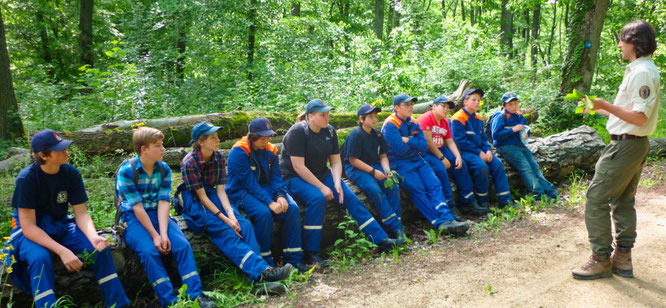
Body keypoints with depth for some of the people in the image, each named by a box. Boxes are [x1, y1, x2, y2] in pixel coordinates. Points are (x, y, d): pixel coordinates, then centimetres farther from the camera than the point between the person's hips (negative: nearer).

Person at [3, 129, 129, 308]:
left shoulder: (71, 173, -10)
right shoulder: (27, 178, -22)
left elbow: (81, 214, -8)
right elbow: (28, 227, -23)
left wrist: (93, 237, -29)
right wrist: (62, 251, -34)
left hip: (60, 226, 4)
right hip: (30, 231, -3)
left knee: (100, 248, -18)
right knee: (40, 258, -36)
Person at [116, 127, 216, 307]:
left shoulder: (164, 169, 3)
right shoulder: (126, 170, -11)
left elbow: (163, 202, -6)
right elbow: (137, 207, -15)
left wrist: (164, 234, -18)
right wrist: (154, 235, -19)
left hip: (158, 215, 4)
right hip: (133, 218, -4)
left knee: (183, 245, -18)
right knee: (149, 251, -29)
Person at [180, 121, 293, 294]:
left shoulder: (219, 157, 0)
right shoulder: (189, 163, -17)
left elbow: (220, 189, -2)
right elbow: (202, 196, -17)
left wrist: (231, 213, -18)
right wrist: (224, 219, -22)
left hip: (213, 197, 5)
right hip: (194, 203, -5)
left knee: (244, 225, -20)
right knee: (226, 232, -28)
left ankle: (260, 280, -30)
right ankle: (262, 270, -38)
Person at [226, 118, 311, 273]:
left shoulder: (271, 150, 5)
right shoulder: (239, 151, -16)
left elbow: (276, 177, 3)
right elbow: (249, 183, -21)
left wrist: (280, 195, -19)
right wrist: (270, 203, -28)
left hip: (266, 188, 6)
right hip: (241, 192, -6)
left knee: (292, 208, -18)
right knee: (263, 213, -34)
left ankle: (293, 259, -11)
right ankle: (266, 263, -19)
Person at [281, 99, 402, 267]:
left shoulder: (329, 131, 4)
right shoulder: (297, 132, -17)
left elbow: (336, 161, 4)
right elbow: (298, 166, -22)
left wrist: (337, 183, -15)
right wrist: (322, 187, -23)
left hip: (321, 174, 7)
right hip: (294, 178, -6)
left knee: (350, 197, -12)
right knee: (317, 198, -34)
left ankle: (382, 239, -7)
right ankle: (310, 255, -28)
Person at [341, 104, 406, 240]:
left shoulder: (377, 135, 10)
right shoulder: (355, 135, -12)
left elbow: (383, 156, 12)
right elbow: (353, 160, -15)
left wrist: (387, 170, -9)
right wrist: (373, 171, -19)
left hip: (374, 166, 6)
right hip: (355, 169, -6)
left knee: (393, 187, -19)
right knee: (375, 189, -30)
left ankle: (397, 226, -14)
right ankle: (394, 226, -24)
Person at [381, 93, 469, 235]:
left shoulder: (413, 123, 15)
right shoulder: (390, 125, -8)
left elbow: (424, 145, 3)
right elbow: (400, 150, -17)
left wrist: (408, 140, -11)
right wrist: (414, 143, 1)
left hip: (417, 161, 7)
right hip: (399, 163, -7)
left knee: (434, 184, -15)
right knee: (417, 189, -24)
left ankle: (447, 220, -26)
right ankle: (440, 223, -25)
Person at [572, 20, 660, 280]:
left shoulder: (642, 73, -17)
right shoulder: (642, 70, 15)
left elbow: (639, 118, -23)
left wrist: (607, 105, -23)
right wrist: (600, 108, 23)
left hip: (625, 146, -11)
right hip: (633, 144, 11)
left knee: (596, 199, -7)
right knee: (623, 201, 15)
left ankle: (601, 260, -1)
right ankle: (623, 258, 22)